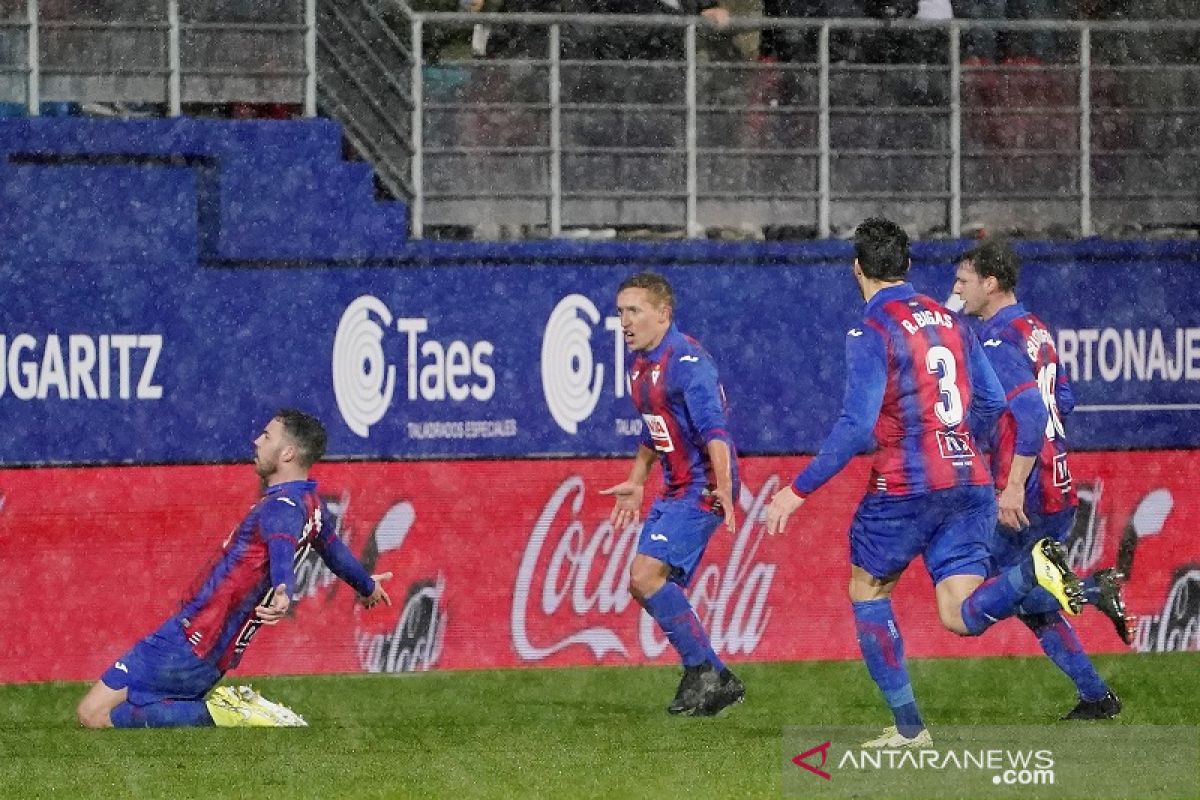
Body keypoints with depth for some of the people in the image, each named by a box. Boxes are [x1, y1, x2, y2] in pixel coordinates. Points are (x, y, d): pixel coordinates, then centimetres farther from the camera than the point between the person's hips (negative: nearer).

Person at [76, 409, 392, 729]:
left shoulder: (283, 507, -15)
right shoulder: (312, 504, 15)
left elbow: (283, 549, -38)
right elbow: (335, 551, 36)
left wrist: (283, 591, -61)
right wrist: (367, 586, 58)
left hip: (189, 642, -10)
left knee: (94, 715, -14)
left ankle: (220, 714, -16)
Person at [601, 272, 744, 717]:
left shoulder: (687, 362, -19)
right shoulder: (640, 364, 11)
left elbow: (714, 429, -28)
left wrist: (723, 487, -39)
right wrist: (636, 482, 30)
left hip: (702, 488, -10)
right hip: (674, 489, 10)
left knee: (645, 575, -19)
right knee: (646, 587, 7)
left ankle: (701, 670, -8)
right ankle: (718, 681, 14)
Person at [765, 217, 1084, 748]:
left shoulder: (872, 332, -9)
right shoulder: (948, 320, 12)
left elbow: (855, 428, -17)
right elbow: (991, 401, 17)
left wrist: (797, 492, -12)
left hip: (905, 488, -6)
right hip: (969, 483, 6)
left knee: (868, 592, 17)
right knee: (964, 618, 0)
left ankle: (908, 727, 13)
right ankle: (1033, 570, -29)